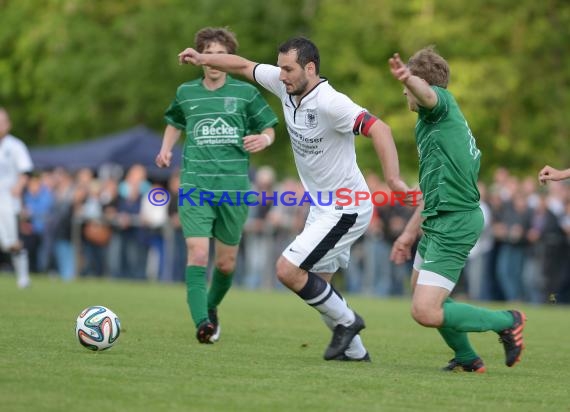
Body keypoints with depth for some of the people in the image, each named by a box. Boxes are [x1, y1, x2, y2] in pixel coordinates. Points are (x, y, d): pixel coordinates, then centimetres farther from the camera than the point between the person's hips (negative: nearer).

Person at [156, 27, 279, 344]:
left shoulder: (245, 92, 2)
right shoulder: (186, 93, 8)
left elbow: (269, 129, 9)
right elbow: (175, 123, 27)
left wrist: (264, 139, -14)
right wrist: (166, 149, 9)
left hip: (234, 187, 0)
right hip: (195, 187, 0)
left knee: (226, 262, 10)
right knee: (197, 254, -18)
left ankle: (211, 307, 38)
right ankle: (202, 323, -21)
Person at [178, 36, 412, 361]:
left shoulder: (330, 103, -26)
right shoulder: (286, 85, -2)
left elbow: (378, 129, -35)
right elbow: (244, 66, 13)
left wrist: (393, 179, -45)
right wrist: (203, 59, 6)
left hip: (346, 210, -9)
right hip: (323, 207, 9)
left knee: (288, 270, -13)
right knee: (317, 286, 13)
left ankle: (346, 321, 5)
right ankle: (354, 350, 25)